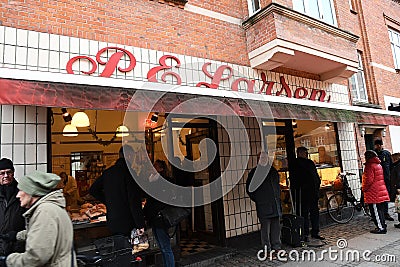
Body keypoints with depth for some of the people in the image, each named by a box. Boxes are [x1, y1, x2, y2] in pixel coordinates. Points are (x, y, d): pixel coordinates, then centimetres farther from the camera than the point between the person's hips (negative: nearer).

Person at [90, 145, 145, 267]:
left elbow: (93, 190, 19)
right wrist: (140, 224, -16)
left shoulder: (108, 172, 8)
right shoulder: (129, 171, -16)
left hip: (112, 221, 8)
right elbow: (134, 200, -21)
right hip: (126, 223, -8)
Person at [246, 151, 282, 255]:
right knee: (265, 227, -2)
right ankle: (267, 249, 9)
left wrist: (277, 198, 16)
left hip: (275, 203, 5)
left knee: (276, 226, 10)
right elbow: (249, 188, -1)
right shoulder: (254, 172, -4)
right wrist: (257, 199, -3)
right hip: (263, 205, -5)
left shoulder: (273, 170, 13)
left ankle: (276, 247, 23)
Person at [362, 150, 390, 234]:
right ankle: (382, 225, 23)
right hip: (381, 191, 9)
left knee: (375, 211, -2)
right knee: (381, 210, 16)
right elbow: (381, 178, 21)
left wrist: (364, 188, -6)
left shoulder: (370, 166, -15)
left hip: (374, 193, -9)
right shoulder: (379, 165, 13)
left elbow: (368, 180, -20)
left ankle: (381, 228, 0)